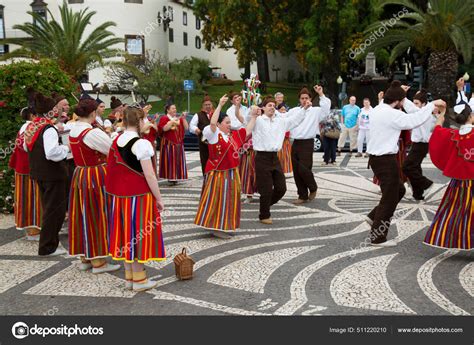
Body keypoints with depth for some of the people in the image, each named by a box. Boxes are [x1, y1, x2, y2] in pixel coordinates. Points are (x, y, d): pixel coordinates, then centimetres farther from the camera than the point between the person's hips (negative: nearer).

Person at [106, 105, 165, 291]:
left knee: (127, 234, 14)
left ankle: (129, 277, 24)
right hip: (139, 195, -7)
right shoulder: (141, 143, -16)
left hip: (119, 195, 7)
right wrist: (159, 198, -8)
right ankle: (139, 279, 13)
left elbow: (113, 171, 10)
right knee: (139, 234, 3)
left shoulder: (116, 141, 5)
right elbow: (149, 175, -17)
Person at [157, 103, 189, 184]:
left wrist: (183, 119, -5)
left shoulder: (179, 118, 13)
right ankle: (170, 177, -3)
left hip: (179, 143, 5)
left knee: (178, 160, 4)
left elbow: (186, 128, 5)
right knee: (169, 160, -7)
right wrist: (173, 121, -18)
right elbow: (164, 129, -17)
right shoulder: (164, 118, -1)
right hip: (168, 143, -5)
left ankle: (176, 177, 10)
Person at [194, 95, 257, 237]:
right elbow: (212, 122, -28)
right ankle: (215, 227, 4)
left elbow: (248, 130, 20)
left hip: (232, 173, 8)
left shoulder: (234, 135, 10)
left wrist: (254, 116, 18)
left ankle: (225, 226, 24)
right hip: (218, 173, -8)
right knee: (217, 200, -4)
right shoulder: (214, 134, -10)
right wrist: (220, 105, -28)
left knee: (229, 200, 13)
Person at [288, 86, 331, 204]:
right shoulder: (293, 111, 14)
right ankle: (303, 196, 17)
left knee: (304, 169, -13)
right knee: (296, 171, 5)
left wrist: (321, 94, -16)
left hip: (307, 143, -4)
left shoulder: (316, 111, 3)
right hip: (295, 143, 5)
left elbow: (326, 107, -13)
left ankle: (313, 188, 17)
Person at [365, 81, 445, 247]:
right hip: (386, 160, -10)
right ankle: (378, 237, 11)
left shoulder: (378, 110, 10)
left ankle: (374, 217, 25)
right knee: (390, 198, 3)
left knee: (398, 190, 23)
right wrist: (432, 104, -16)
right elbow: (414, 120, -26)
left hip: (377, 157, 10)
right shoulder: (391, 114, -19)